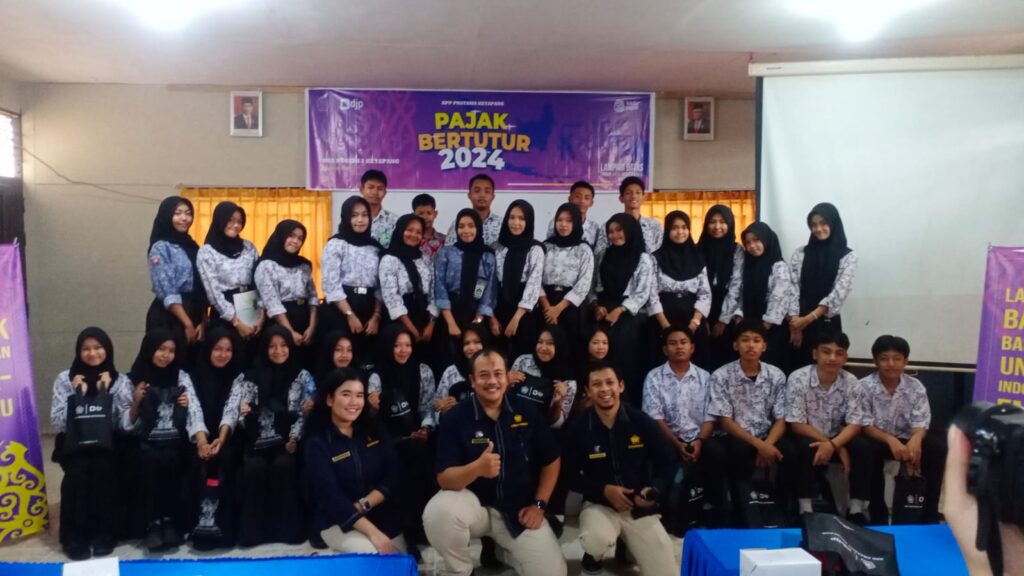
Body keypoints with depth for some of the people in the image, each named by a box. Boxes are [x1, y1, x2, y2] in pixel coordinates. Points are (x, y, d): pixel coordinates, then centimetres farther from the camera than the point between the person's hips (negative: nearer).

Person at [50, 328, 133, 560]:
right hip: (75, 445, 0)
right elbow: (57, 422, -5)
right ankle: (75, 537, -18)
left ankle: (103, 534, -17)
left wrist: (106, 392, -14)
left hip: (107, 446, 0)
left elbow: (125, 423, -9)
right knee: (79, 470, -32)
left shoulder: (121, 381, 3)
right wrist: (78, 394, -14)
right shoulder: (65, 379, 3)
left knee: (101, 469, -32)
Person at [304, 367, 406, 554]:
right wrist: (373, 532, -26)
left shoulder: (373, 430, 3)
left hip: (383, 516, 4)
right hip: (339, 523, -4)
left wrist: (363, 504, -17)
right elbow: (332, 497, -18)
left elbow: (394, 476, -2)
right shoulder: (317, 443, -10)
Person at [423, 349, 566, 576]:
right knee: (437, 512, -33)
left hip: (519, 509, 2)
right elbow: (444, 478, -17)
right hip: (474, 503, -1)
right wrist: (477, 468, -37)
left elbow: (551, 462, 8)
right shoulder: (455, 417, -11)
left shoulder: (526, 412, -3)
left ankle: (504, 547, 19)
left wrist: (538, 504, -2)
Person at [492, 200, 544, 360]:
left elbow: (534, 285, -10)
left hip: (523, 313, -3)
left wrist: (516, 318, -15)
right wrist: (492, 316, -3)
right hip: (499, 309, 3)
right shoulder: (498, 248, 6)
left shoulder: (535, 250, -4)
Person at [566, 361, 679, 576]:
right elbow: (571, 475, -3)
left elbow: (667, 463, 3)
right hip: (599, 504, -1)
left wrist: (654, 489, -16)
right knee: (597, 540, -34)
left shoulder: (642, 422, -6)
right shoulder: (577, 428, -8)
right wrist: (604, 490, -17)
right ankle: (594, 554, 5)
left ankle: (628, 543, 22)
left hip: (640, 508, 1)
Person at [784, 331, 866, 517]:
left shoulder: (850, 382, -7)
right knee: (805, 448, -34)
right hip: (807, 440, -3)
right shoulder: (798, 379, -18)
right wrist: (838, 448, -24)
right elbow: (797, 425, -19)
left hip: (837, 439, 3)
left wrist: (833, 445, -30)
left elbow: (855, 424, -10)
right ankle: (805, 509, -21)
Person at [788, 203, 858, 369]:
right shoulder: (800, 253, 6)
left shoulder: (848, 257, 0)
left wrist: (808, 318, -16)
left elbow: (839, 293, -9)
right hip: (799, 322, 1)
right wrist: (795, 322, -11)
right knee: (798, 367, 2)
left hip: (828, 324, -1)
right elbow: (793, 288, 0)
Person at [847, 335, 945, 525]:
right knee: (861, 448, -35)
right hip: (876, 439, -3)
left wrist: (915, 439, -33)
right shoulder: (864, 386, -12)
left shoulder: (916, 387, -3)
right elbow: (865, 425, -15)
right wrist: (890, 440, -33)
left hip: (906, 439, 3)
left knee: (937, 448, -22)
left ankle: (929, 512, -8)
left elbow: (920, 423, -9)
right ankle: (877, 511, -18)